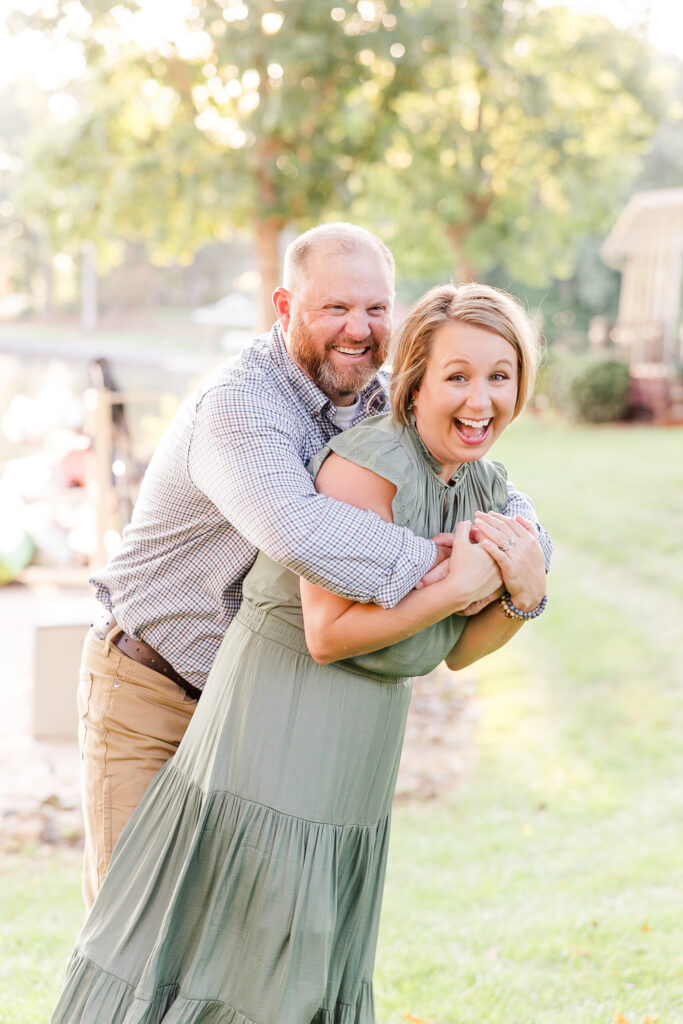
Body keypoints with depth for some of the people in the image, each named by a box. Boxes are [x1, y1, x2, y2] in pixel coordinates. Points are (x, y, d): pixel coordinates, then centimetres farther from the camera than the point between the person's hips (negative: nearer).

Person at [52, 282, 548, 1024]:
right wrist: (456, 585, -22)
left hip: (358, 758, 8)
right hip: (276, 732, -8)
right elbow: (329, 633, -21)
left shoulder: (484, 489, 5)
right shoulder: (367, 462, -20)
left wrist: (526, 594, -9)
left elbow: (456, 652, 8)